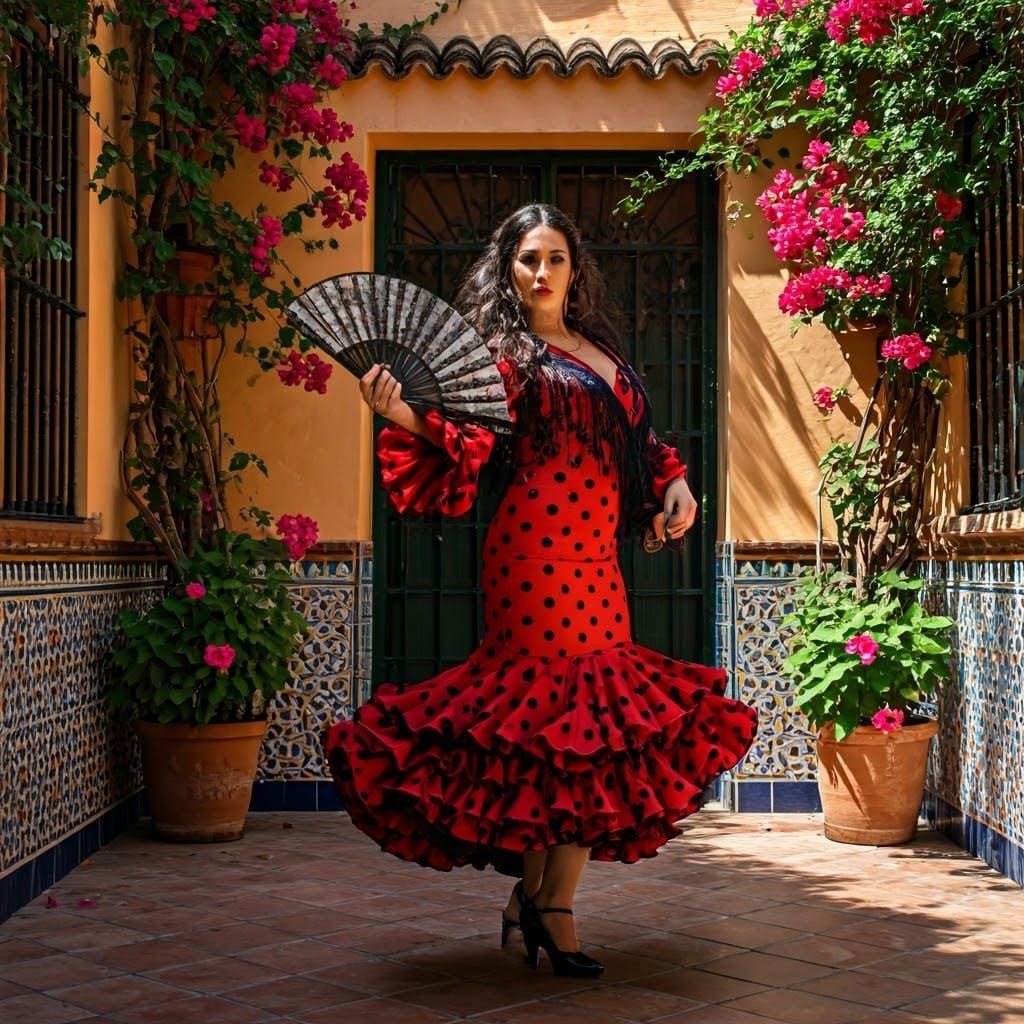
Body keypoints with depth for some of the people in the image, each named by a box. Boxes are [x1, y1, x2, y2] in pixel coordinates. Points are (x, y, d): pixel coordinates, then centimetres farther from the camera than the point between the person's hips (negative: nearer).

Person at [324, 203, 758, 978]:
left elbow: (638, 441, 27)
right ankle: (548, 902, 4)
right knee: (561, 712, -8)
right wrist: (402, 413, -28)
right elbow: (472, 441, -12)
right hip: (537, 550, -7)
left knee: (600, 721, 4)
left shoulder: (601, 351, 21)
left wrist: (674, 483, 10)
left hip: (598, 555, 7)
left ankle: (537, 897, 12)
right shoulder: (505, 350, 1)